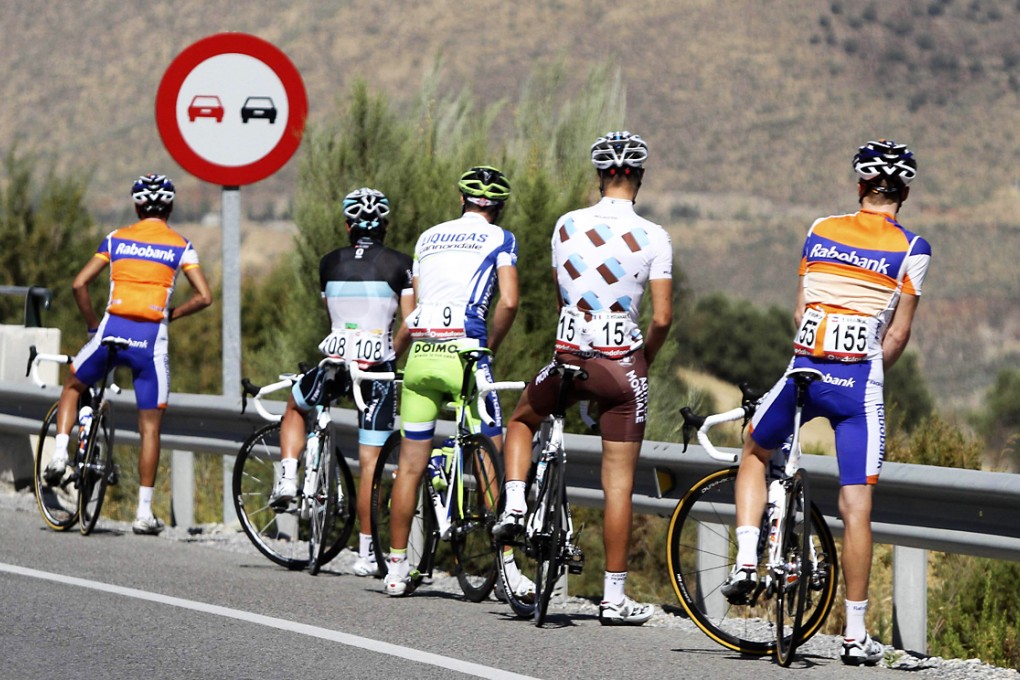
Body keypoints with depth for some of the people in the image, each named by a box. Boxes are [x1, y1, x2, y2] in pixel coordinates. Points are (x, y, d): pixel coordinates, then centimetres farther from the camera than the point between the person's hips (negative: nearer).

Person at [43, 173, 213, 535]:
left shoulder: (116, 239, 8)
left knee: (72, 388, 28)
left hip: (112, 330, 1)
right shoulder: (180, 246, 5)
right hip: (152, 338, -1)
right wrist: (170, 314, 12)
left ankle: (59, 454, 8)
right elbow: (204, 296, -3)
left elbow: (79, 284, 2)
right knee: (150, 426, 7)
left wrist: (92, 324, 14)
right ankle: (144, 511, 4)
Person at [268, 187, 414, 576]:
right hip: (378, 367, -1)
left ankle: (287, 478, 12)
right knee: (370, 461, 3)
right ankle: (366, 553, 2)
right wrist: (390, 358, 9)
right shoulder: (400, 265, 0)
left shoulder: (330, 263, 7)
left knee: (295, 408, 33)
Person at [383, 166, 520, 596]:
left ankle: (396, 568, 11)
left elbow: (413, 306, 19)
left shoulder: (428, 238, 20)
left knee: (410, 464, 8)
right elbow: (508, 302, -7)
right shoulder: (499, 239, 7)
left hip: (420, 353, 4)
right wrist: (489, 348, 6)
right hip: (463, 352, -4)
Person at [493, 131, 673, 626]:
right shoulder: (652, 237, -7)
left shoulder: (566, 227, 1)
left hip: (569, 358, 2)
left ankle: (514, 505, 8)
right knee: (619, 483, 5)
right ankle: (614, 597, 6)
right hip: (622, 366, -2)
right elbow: (662, 318, -8)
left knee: (521, 422, 32)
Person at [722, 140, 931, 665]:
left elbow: (800, 311, 10)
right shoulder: (911, 250, 0)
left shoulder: (820, 231, 8)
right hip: (859, 380, -2)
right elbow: (899, 334, 0)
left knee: (754, 454, 29)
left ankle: (745, 562, 15)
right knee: (856, 509, 1)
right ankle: (855, 635, 2)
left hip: (804, 369, 2)